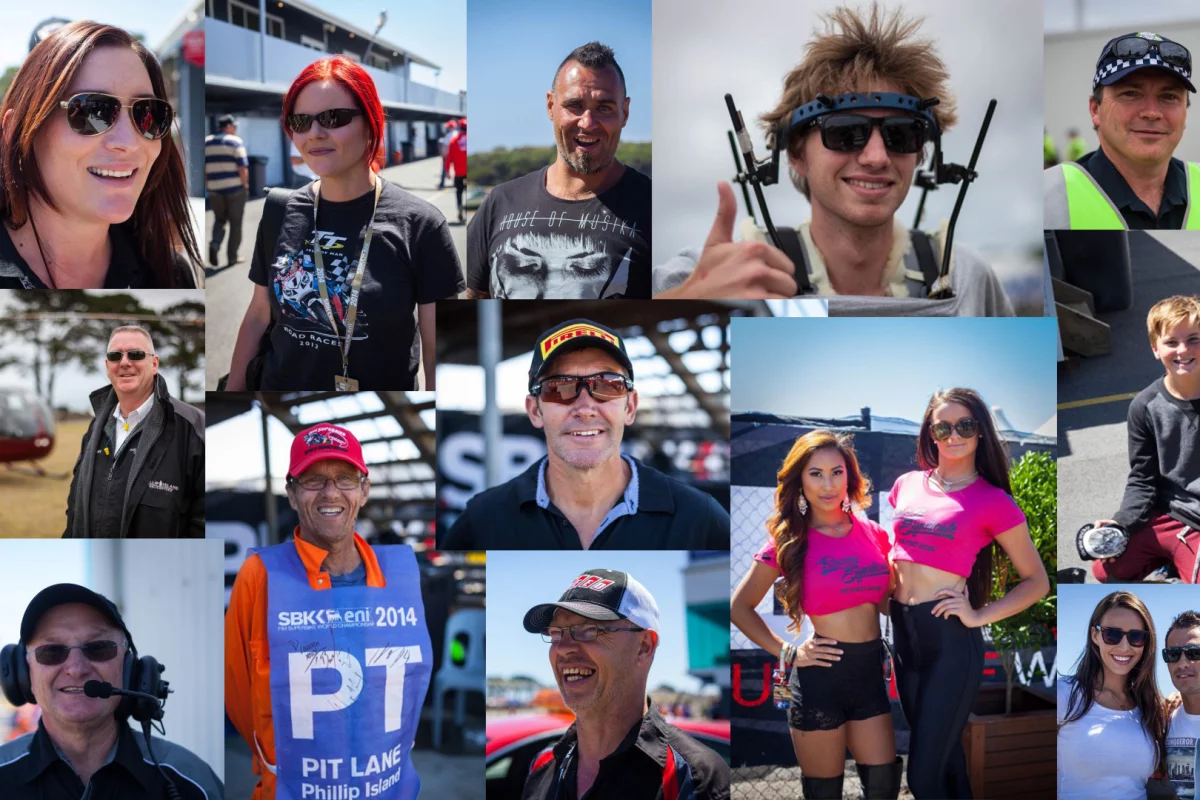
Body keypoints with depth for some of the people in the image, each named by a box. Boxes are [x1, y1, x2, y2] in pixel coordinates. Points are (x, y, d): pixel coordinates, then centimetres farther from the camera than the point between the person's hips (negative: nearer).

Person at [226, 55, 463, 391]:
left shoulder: (419, 225, -14)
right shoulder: (280, 214, -2)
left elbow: (441, 354, -11)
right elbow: (258, 316, 8)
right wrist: (231, 392, 7)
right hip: (277, 386, 3)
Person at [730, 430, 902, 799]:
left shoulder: (873, 534, 5)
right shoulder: (789, 542, -5)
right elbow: (739, 608, 0)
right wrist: (786, 653, -7)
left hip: (870, 671, 4)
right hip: (821, 674, -4)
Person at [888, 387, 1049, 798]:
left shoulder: (993, 501, -6)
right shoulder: (907, 485, 8)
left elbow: (1037, 581, -1)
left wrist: (979, 616, -11)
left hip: (951, 639, -5)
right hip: (903, 632, 5)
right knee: (945, 757, 17)